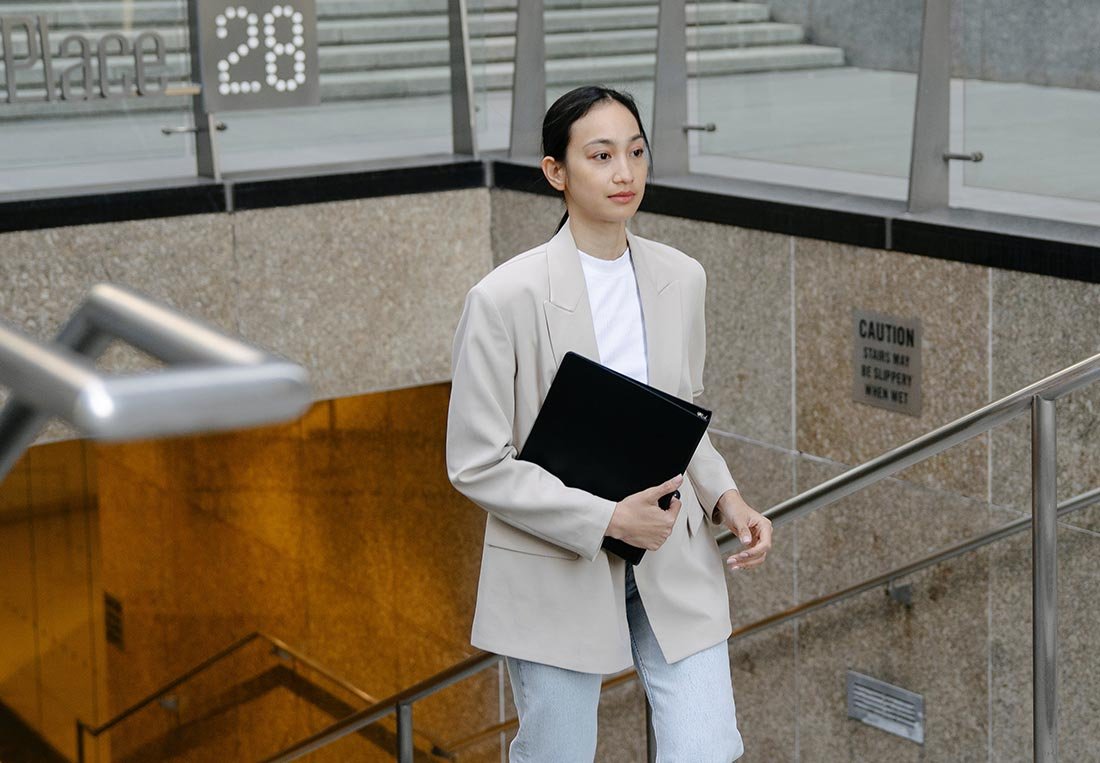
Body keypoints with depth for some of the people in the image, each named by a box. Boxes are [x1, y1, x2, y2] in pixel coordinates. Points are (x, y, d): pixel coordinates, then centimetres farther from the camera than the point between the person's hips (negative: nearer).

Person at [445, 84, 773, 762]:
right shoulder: (506, 298, -15)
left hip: (674, 560, 4)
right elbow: (477, 465, -13)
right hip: (558, 572, -3)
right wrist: (607, 519, -20)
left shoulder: (682, 278, 1)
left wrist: (725, 498, -3)